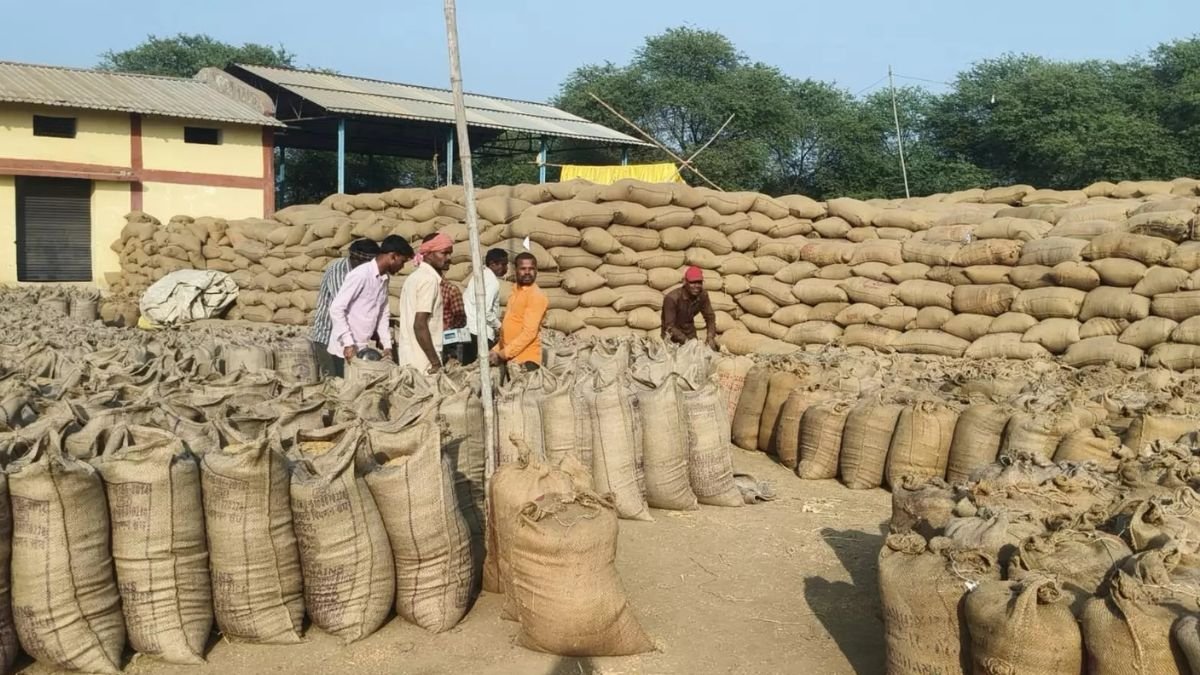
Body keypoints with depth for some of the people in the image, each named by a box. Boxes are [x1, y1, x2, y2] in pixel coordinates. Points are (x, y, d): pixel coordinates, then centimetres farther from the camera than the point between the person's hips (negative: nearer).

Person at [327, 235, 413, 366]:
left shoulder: (385, 279, 9)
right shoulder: (361, 275, -17)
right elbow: (336, 309, -20)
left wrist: (387, 344, 7)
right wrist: (348, 343, -23)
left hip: (363, 349, 8)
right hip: (345, 349, -8)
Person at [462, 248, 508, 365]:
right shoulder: (493, 282, -15)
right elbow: (485, 311, -21)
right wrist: (499, 326, -6)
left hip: (469, 329, 9)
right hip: (480, 332, -9)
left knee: (469, 366, 11)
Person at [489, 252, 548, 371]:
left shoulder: (537, 296, -13)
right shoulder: (516, 291, 14)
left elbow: (529, 332, -21)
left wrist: (502, 354, -20)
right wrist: (497, 350, 11)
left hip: (525, 360, -8)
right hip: (509, 357, 8)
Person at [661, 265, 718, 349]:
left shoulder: (703, 295, -13)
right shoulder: (672, 298, -28)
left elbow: (710, 317, -6)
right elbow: (669, 326, -28)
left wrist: (711, 337, -22)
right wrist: (686, 341, -37)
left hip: (690, 333, 4)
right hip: (673, 335, -4)